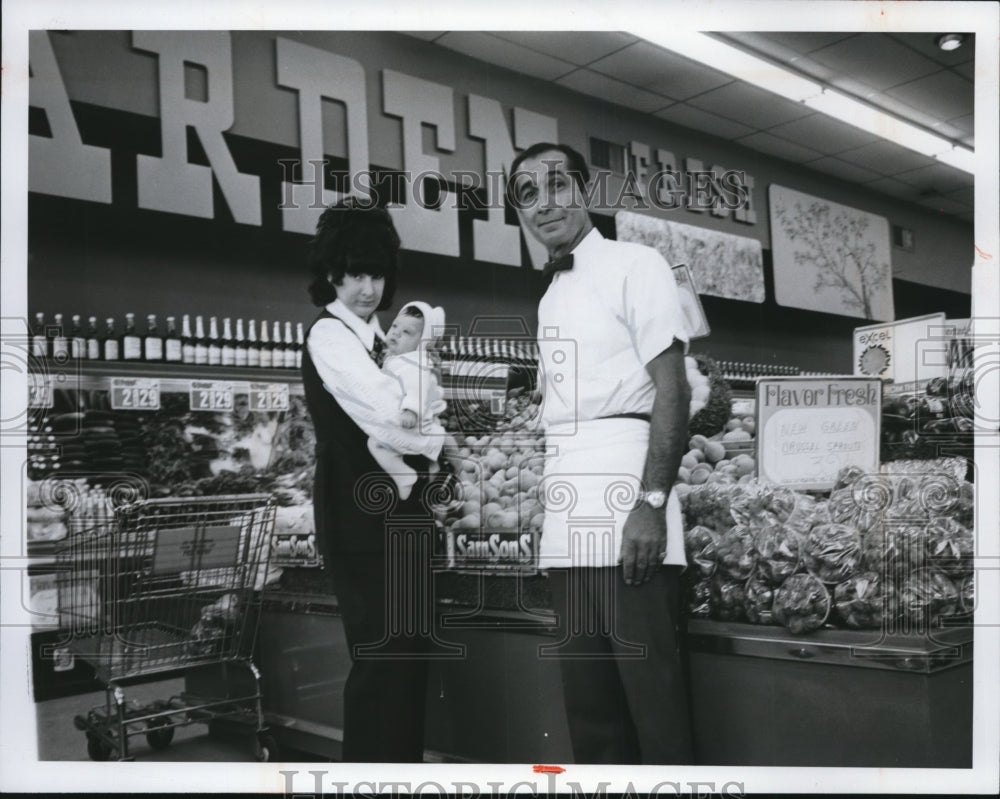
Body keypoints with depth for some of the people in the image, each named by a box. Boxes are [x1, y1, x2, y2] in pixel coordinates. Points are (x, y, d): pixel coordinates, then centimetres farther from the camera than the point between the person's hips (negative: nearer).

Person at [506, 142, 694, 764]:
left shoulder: (634, 266, -1)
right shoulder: (550, 297, 20)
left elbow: (672, 392, -9)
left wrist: (652, 502, -18)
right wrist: (550, 506, 11)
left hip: (625, 495, -7)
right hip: (566, 523, 8)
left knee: (652, 688, -4)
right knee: (588, 694, 13)